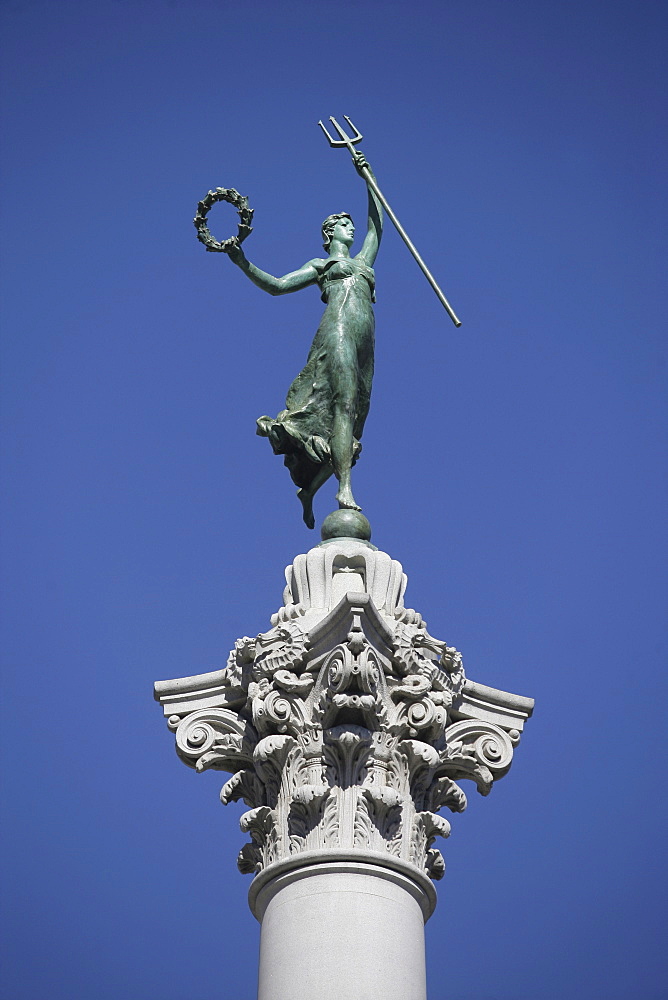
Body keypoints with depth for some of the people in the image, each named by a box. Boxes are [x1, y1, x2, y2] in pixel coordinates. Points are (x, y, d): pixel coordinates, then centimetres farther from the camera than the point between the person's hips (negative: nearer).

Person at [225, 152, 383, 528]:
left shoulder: (363, 261, 33)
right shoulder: (319, 265, 20)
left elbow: (378, 223, 34)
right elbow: (277, 285, 12)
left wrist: (368, 178, 32)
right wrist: (243, 263, 0)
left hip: (364, 347, 5)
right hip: (337, 333, -5)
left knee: (352, 418, -3)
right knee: (344, 404, -23)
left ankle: (309, 488, 8)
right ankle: (345, 489, -35)